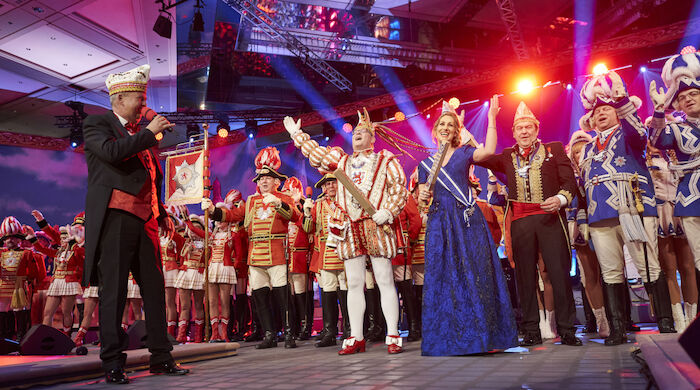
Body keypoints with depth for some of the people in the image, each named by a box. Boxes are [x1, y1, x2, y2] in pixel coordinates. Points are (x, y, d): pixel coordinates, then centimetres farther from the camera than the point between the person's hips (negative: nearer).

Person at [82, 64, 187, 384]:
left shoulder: (140, 134, 22)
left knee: (154, 288, 6)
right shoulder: (96, 125, 3)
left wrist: (160, 211, 14)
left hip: (145, 220, 6)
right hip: (115, 217, -6)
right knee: (113, 291, -3)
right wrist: (149, 132, -10)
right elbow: (111, 152, -19)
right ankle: (112, 363, 6)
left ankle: (161, 358, 14)